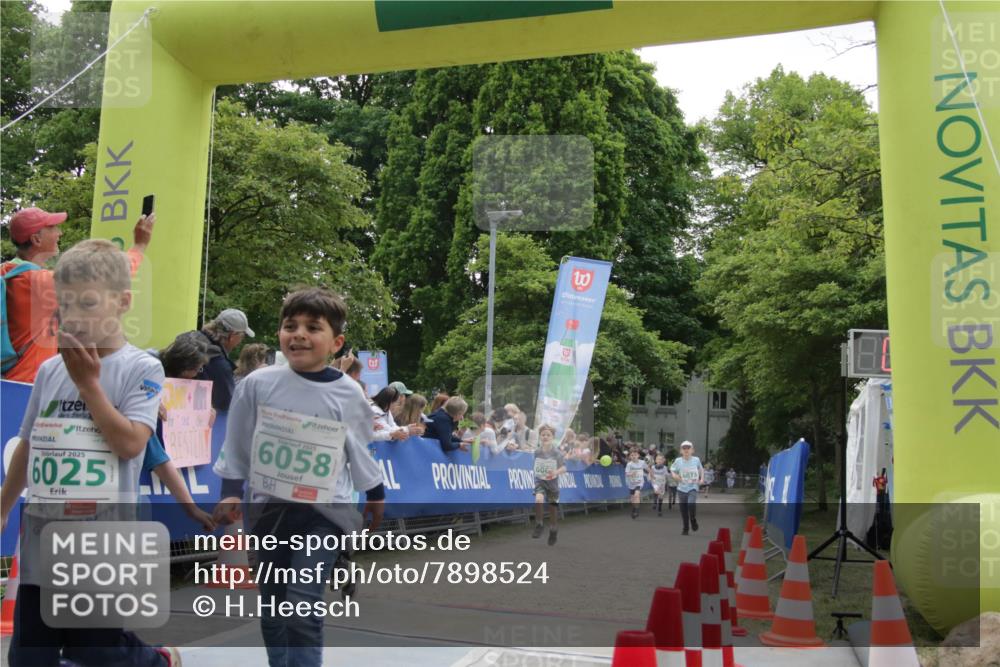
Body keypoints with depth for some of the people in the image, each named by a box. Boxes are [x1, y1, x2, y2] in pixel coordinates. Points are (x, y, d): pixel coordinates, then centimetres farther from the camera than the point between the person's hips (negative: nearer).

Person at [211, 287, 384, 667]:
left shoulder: (348, 393, -6)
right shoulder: (258, 384, -6)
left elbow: (359, 450, 8)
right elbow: (237, 442, 5)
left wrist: (375, 495, 17)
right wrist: (230, 491, 5)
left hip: (324, 512, -2)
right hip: (269, 507, 3)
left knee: (303, 607, -12)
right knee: (272, 605, 13)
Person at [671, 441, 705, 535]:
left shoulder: (696, 460, -3)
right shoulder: (678, 461, -4)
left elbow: (701, 469, 15)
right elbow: (672, 470, 9)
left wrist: (702, 479, 4)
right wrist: (674, 475, -11)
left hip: (693, 487, -2)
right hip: (682, 488, 2)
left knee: (691, 504, -25)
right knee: (683, 510, 6)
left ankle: (693, 520, 4)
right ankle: (685, 529, 23)